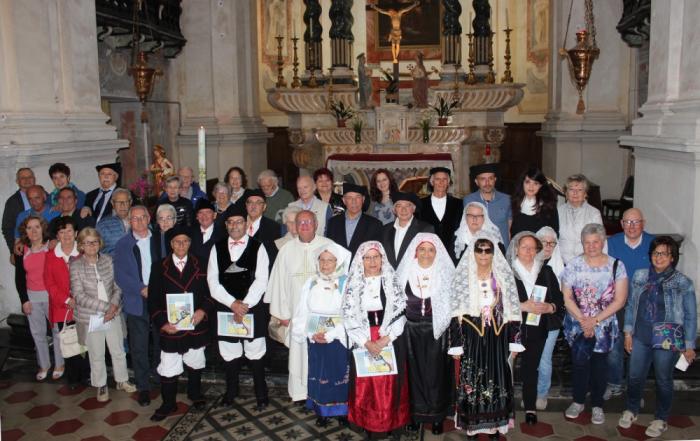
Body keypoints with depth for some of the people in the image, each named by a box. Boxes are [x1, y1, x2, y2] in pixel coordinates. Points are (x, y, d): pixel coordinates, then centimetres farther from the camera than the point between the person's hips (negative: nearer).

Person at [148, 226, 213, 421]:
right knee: (169, 370, 2)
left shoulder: (200, 266, 4)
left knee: (195, 364, 17)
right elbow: (153, 299, 0)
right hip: (171, 327, -1)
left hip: (196, 326, 2)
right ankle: (168, 403, 21)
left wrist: (203, 311, -14)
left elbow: (209, 293, 4)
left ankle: (195, 394, 39)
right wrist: (162, 322, -11)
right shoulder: (159, 267, 0)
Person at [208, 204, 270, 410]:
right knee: (230, 353, 12)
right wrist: (232, 303, -12)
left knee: (255, 353, 3)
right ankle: (231, 391, 29)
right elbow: (213, 281, -1)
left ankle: (261, 394, 17)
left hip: (253, 308, -2)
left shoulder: (257, 247, 0)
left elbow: (261, 280, -7)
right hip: (225, 308, 2)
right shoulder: (217, 248, 6)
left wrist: (245, 304, -15)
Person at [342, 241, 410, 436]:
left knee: (389, 382, 2)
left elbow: (400, 313, -3)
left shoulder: (392, 281, 1)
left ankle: (390, 421, 17)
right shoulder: (354, 283, 1)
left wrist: (385, 339, -12)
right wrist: (367, 342, -11)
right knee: (364, 382, 1)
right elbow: (349, 317, -3)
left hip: (390, 340, 0)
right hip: (362, 342, 0)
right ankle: (366, 421, 16)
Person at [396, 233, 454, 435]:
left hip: (436, 330, -1)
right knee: (414, 370, 7)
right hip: (412, 329, 1)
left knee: (435, 372, 3)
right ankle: (415, 412, 20)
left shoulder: (445, 273, -2)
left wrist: (445, 325, -8)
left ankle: (436, 415, 17)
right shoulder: (405, 272, 1)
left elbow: (452, 302, -1)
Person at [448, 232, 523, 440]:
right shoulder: (462, 277, -3)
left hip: (497, 337, 2)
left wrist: (514, 340, 1)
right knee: (471, 378, 4)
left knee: (497, 377, 8)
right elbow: (455, 313, -4)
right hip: (472, 337, -1)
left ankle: (495, 423, 24)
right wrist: (456, 343, -6)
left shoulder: (504, 276, 3)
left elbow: (513, 310, 4)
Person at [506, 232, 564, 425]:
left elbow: (559, 300, 6)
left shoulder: (546, 272, 7)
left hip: (537, 329, 3)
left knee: (531, 368, 9)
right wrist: (521, 306, -18)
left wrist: (548, 307, -14)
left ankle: (530, 407, 23)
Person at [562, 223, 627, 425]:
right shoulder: (574, 265, -2)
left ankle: (597, 406, 24)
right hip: (577, 323, 0)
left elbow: (619, 300, -6)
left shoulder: (616, 266, -3)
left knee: (599, 364, 7)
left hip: (604, 325, 0)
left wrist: (595, 320, -13)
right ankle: (578, 401, 10)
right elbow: (567, 297, -2)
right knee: (580, 359, -10)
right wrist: (583, 320, -13)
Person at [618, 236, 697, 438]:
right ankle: (631, 410, 34)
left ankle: (661, 419, 30)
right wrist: (628, 332, 6)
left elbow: (690, 316, -3)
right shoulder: (639, 276, 1)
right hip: (641, 337, 3)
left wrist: (689, 345, -3)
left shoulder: (683, 283, -8)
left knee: (663, 380, 11)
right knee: (635, 376, 11)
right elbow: (631, 306, 8)